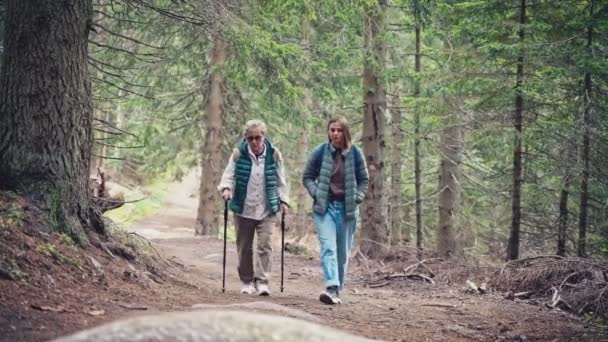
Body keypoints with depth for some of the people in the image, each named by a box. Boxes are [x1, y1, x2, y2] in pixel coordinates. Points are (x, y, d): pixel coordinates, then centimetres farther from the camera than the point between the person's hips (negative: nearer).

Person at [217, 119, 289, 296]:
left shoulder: (274, 154, -1)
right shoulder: (238, 154, -4)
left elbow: (280, 181, 7)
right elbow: (229, 174, -2)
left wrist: (283, 201, 2)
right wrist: (226, 188, -21)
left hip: (267, 210, 0)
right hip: (243, 209, 0)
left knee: (265, 245, -9)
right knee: (244, 247, 9)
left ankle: (262, 280, -2)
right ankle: (247, 281, 21)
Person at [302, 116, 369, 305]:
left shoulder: (355, 153, 0)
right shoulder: (320, 152, -3)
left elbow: (364, 180, 11)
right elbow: (307, 177, 7)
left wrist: (357, 197, -3)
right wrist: (316, 193, -7)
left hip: (347, 209, 2)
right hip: (324, 207, -2)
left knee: (343, 253, 7)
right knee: (328, 247, -18)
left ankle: (337, 291, 19)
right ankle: (331, 288, -28)